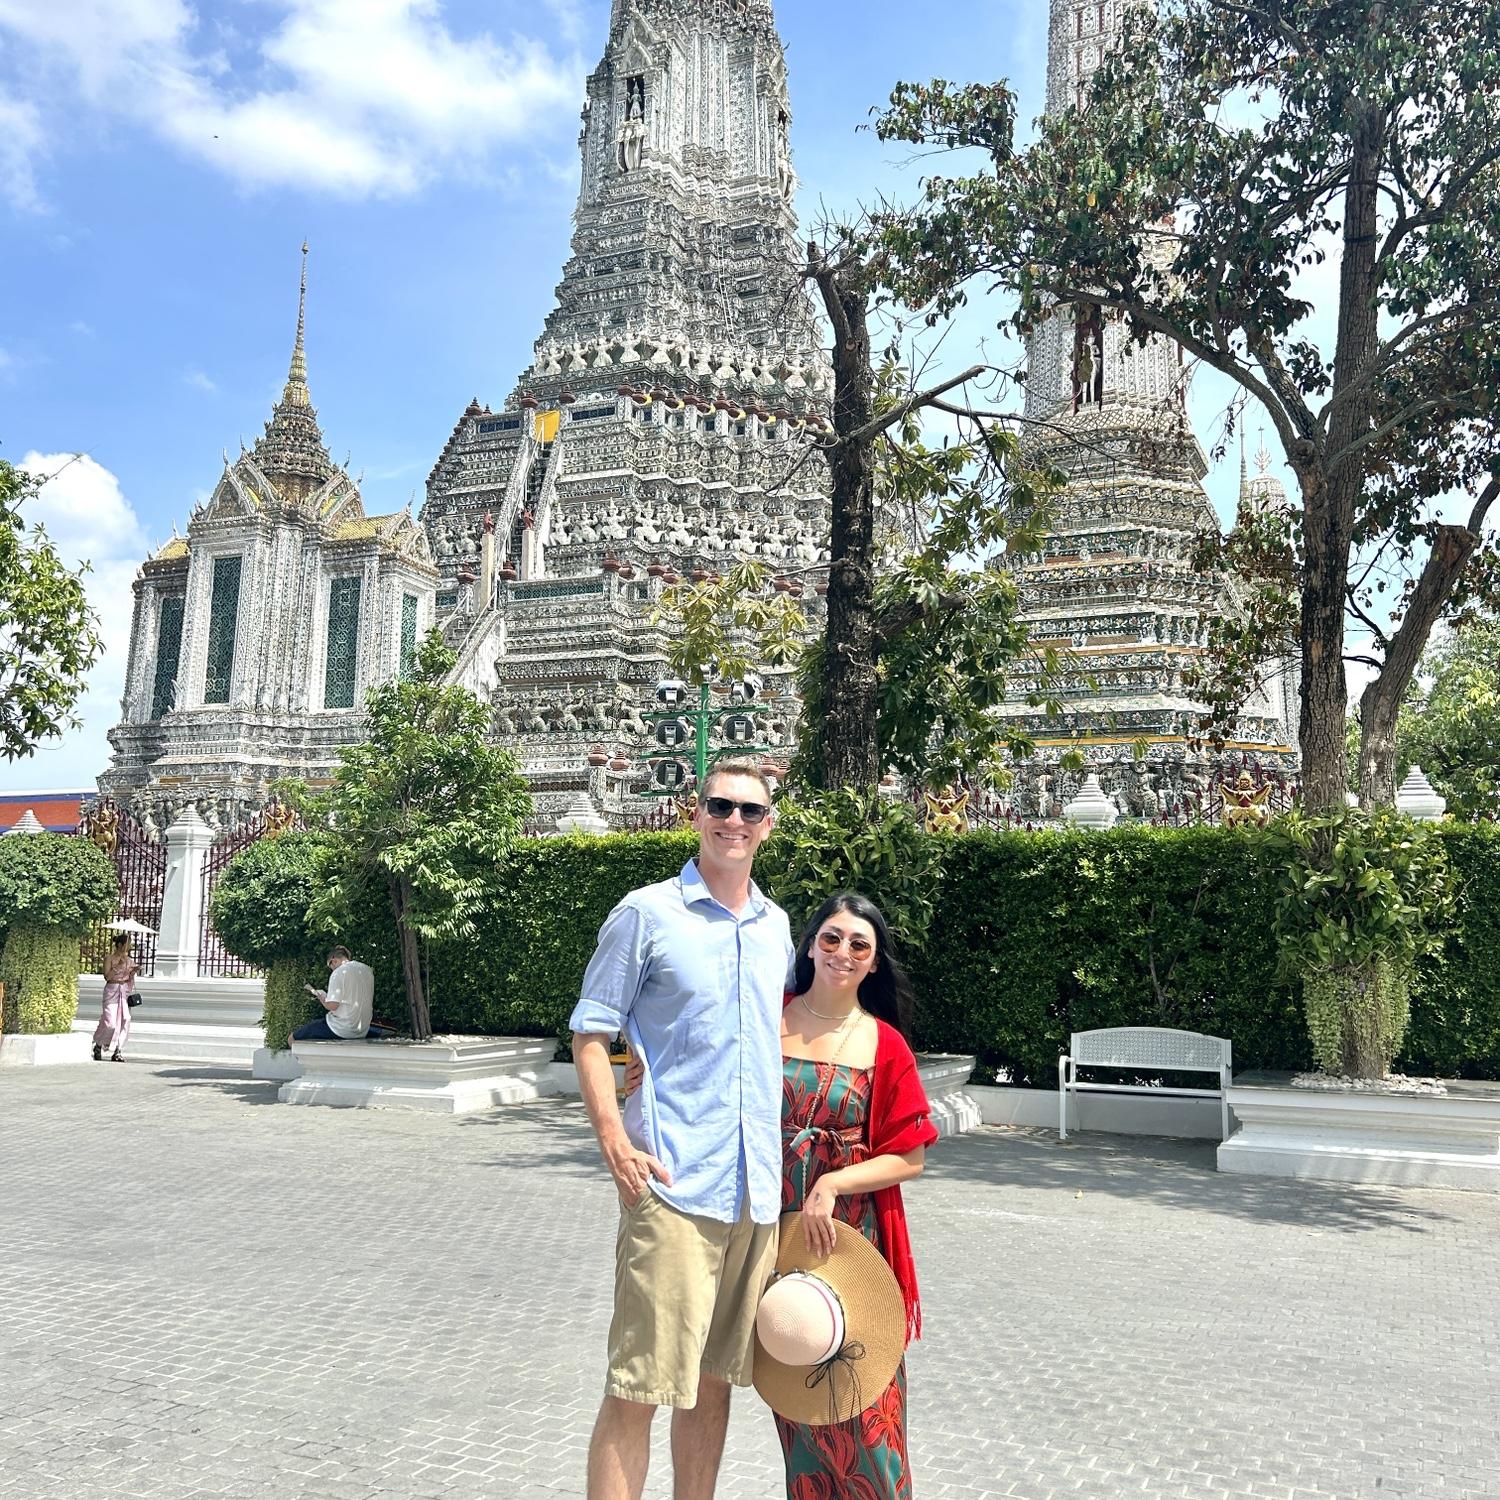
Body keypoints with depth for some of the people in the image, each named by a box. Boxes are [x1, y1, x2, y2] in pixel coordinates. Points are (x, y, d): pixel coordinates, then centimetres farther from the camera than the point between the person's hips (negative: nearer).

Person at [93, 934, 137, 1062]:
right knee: (110, 1022, -10)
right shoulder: (109, 958, -2)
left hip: (125, 991, 5)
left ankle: (118, 1052, 3)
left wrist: (133, 972, -4)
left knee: (124, 1021, -4)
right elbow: (107, 977, -11)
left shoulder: (129, 960, 11)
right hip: (112, 990, -4)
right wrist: (118, 966, -17)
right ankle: (98, 1046, 16)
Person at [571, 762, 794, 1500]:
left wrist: (790, 1159, 15)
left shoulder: (775, 926, 13)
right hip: (672, 1184, -6)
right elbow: (589, 1034, -4)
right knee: (637, 1388, -3)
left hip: (756, 1189, 6)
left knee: (715, 1378, 15)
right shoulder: (646, 913, -4)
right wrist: (616, 1143, -15)